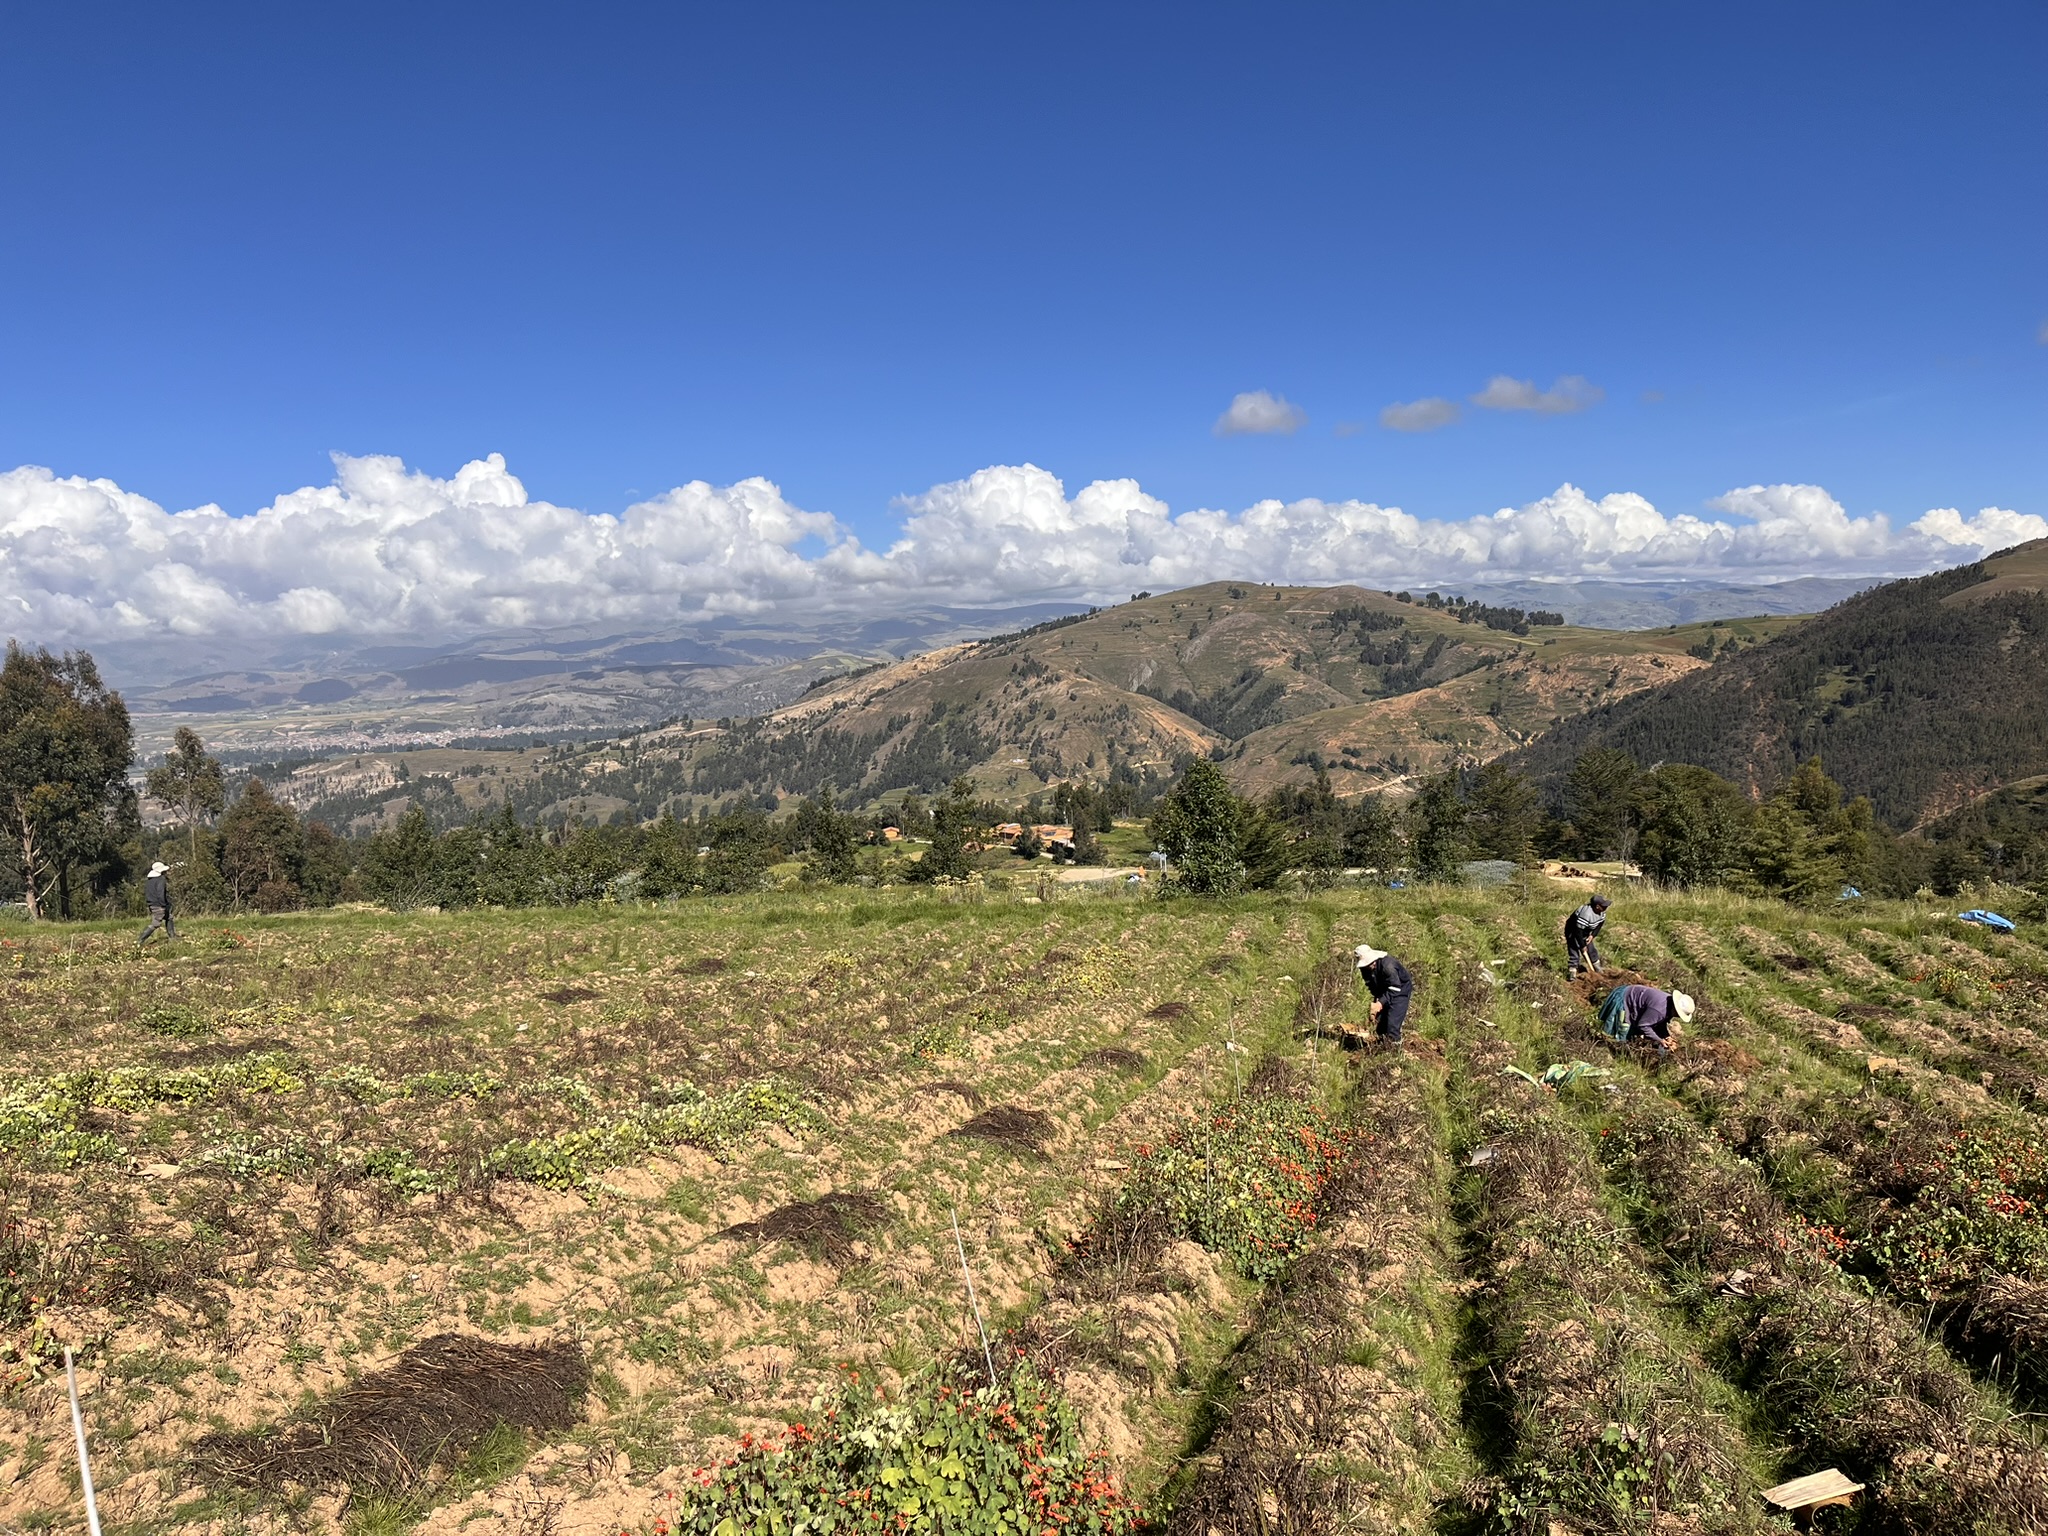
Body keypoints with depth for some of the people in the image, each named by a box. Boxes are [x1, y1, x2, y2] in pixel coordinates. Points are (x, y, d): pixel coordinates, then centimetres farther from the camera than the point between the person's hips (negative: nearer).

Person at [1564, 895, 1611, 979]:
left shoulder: (1602, 912, -13)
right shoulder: (1586, 914, -40)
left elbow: (1600, 924, 5)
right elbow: (1578, 932, -35)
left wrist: (1593, 935, -9)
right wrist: (1582, 946, -26)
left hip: (1585, 933, 8)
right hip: (1573, 933, -8)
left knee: (1592, 950, 16)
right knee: (1574, 954, -9)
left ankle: (1598, 970, 34)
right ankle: (1572, 975, -2)